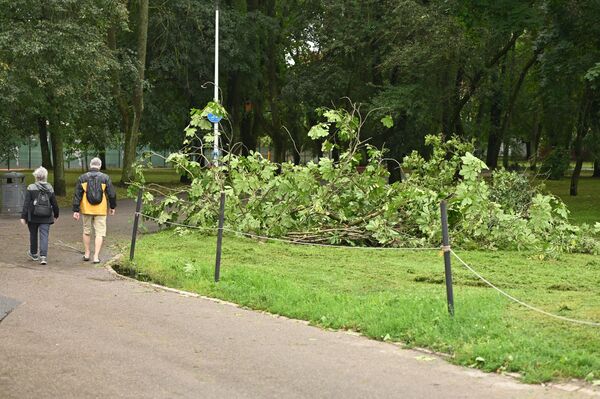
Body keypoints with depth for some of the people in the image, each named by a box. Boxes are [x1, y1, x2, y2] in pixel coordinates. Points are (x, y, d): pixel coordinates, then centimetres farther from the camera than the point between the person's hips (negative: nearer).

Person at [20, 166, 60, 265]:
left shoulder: (31, 188, -7)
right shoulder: (50, 188, 1)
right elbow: (54, 204, 6)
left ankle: (33, 254, 32)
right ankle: (43, 256, -13)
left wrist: (23, 216, -7)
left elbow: (26, 203, -10)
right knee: (44, 236, -1)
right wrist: (55, 215, 21)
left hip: (33, 216, -1)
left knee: (33, 235, 17)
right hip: (46, 217, 1)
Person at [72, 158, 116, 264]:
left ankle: (87, 254, 23)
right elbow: (112, 194, 1)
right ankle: (96, 256, -6)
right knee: (100, 233, 2)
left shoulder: (82, 178, 0)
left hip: (86, 210, 2)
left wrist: (76, 210, 2)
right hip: (101, 210, -2)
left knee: (87, 231, 17)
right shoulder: (105, 178, -3)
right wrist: (112, 207, 15)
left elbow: (77, 195, -1)